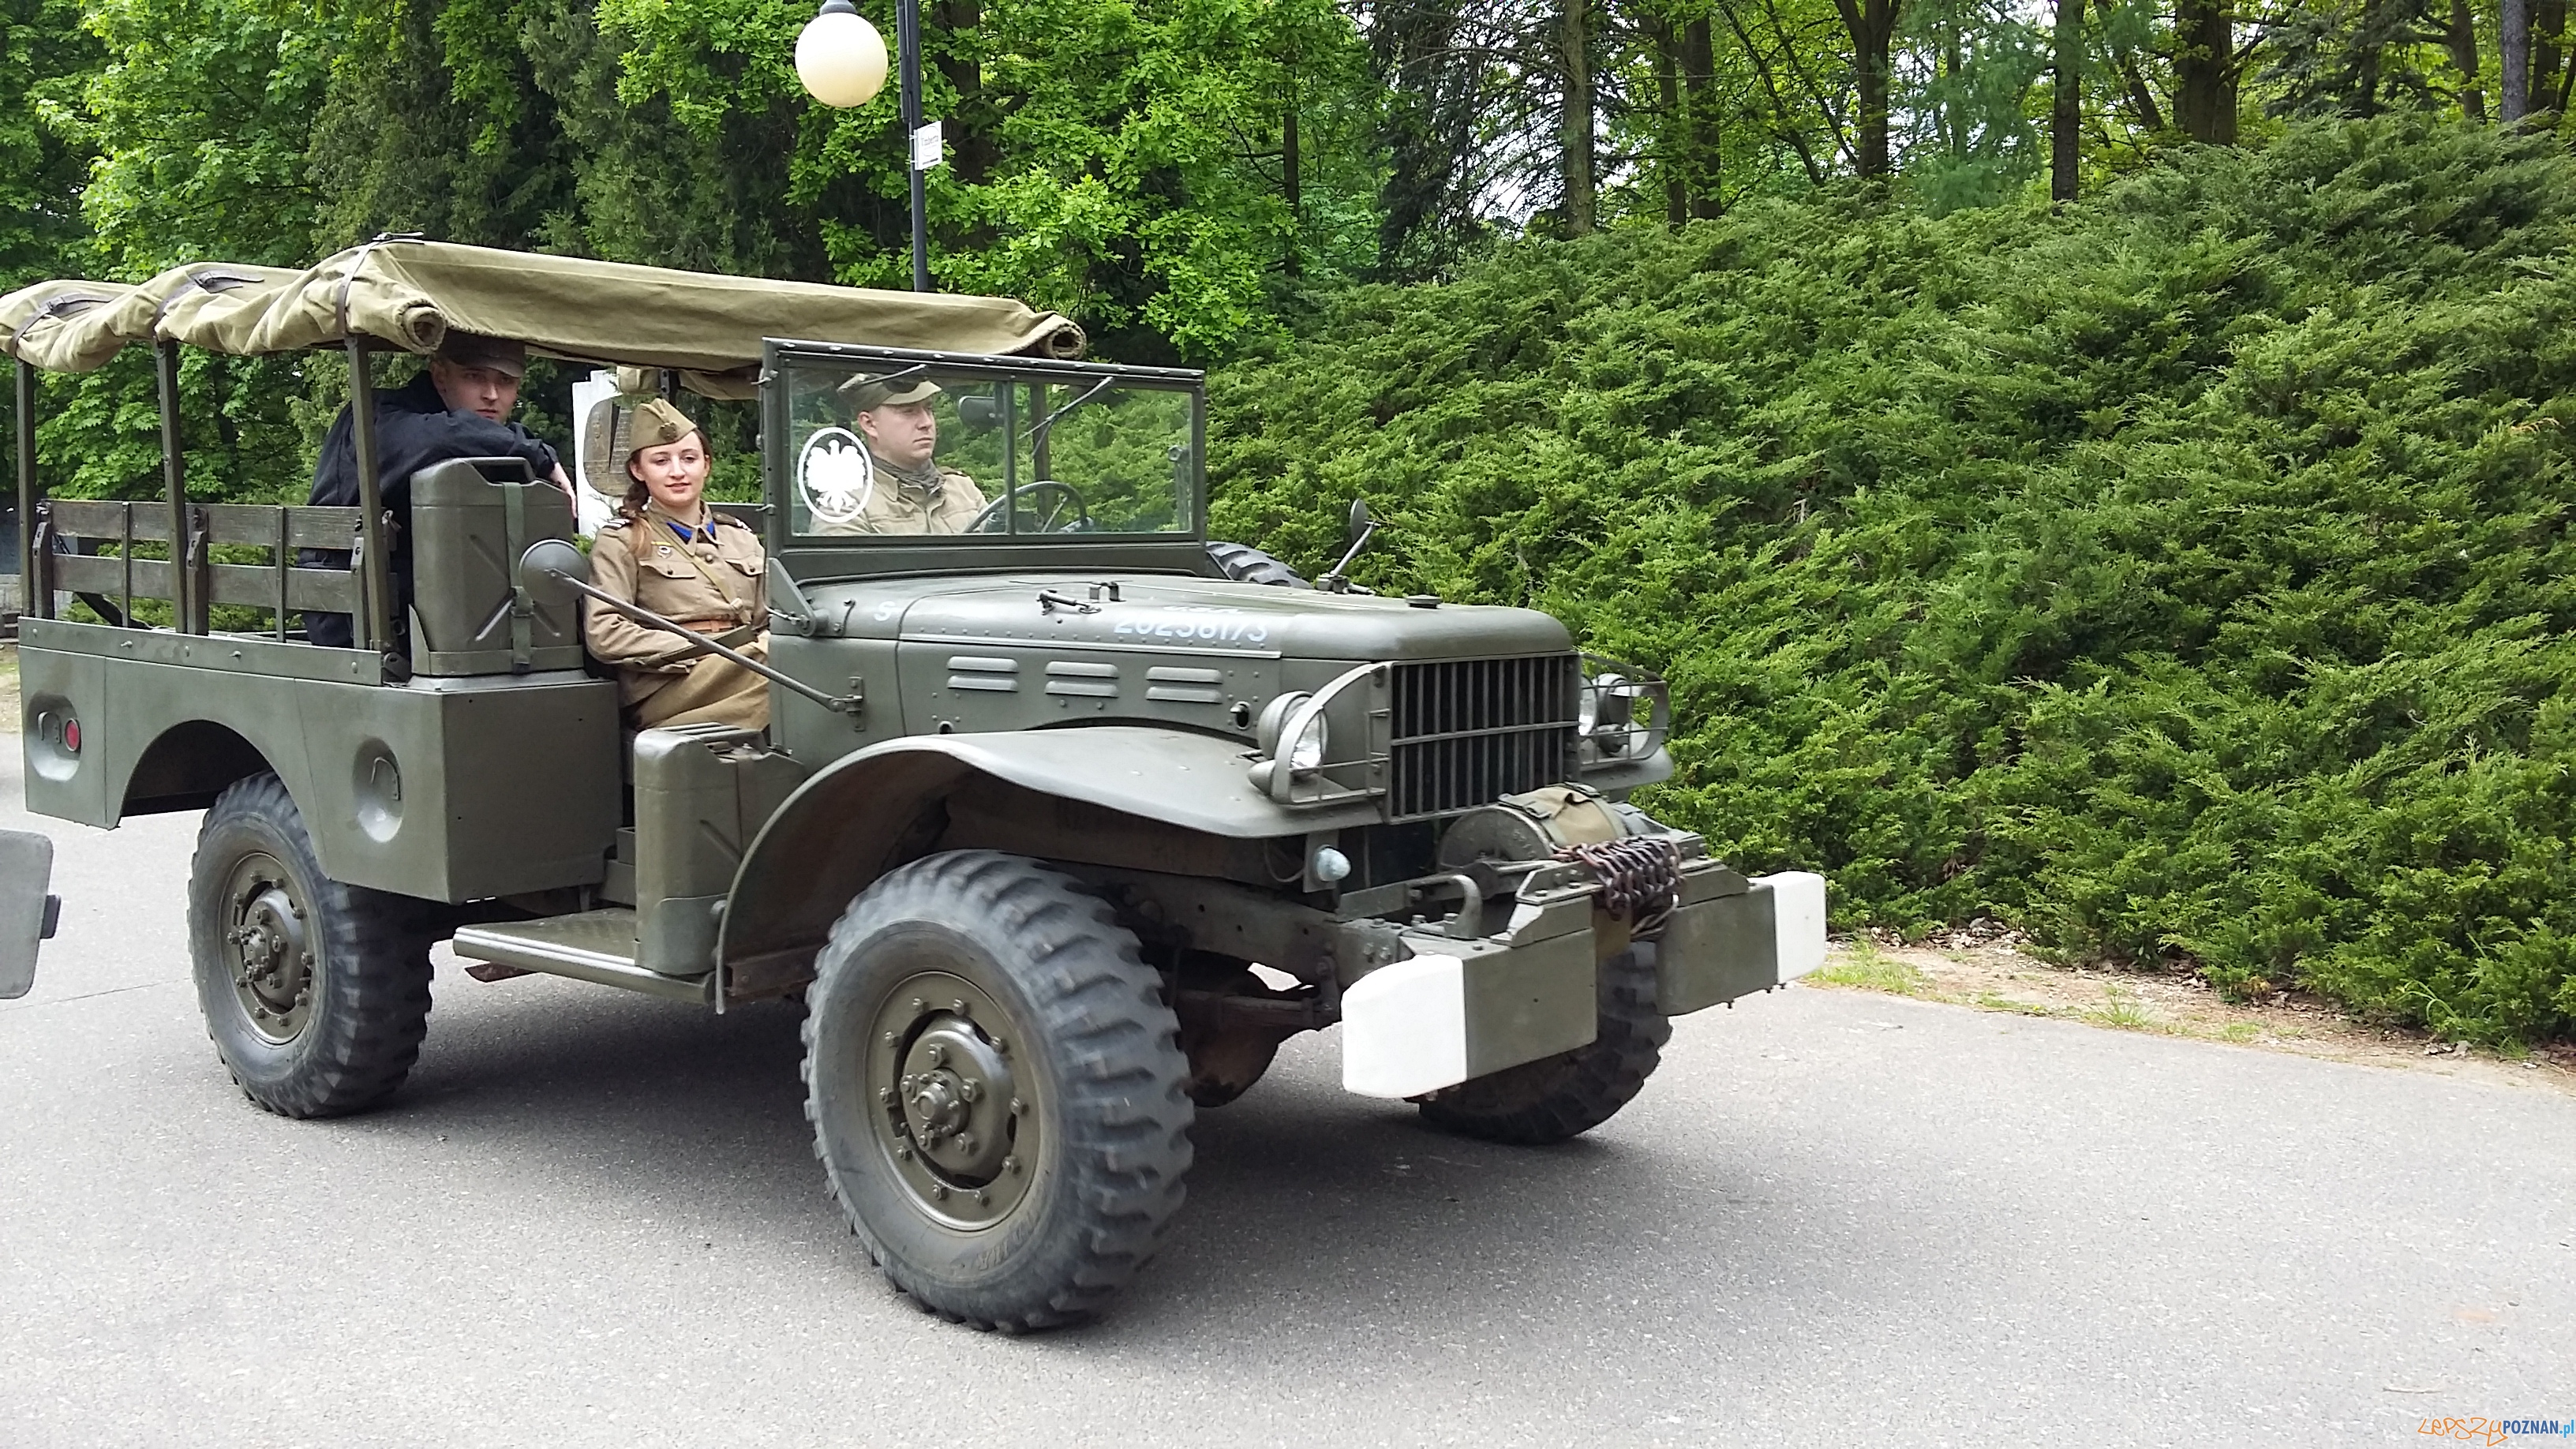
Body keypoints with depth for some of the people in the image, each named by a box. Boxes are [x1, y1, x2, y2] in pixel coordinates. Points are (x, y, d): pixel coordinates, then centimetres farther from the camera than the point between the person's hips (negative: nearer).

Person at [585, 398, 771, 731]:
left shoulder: (741, 538, 24)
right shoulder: (622, 541, 9)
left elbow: (769, 623, 23)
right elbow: (604, 636, -4)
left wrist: (767, 642, -3)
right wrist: (701, 649, -11)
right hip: (663, 693, -5)